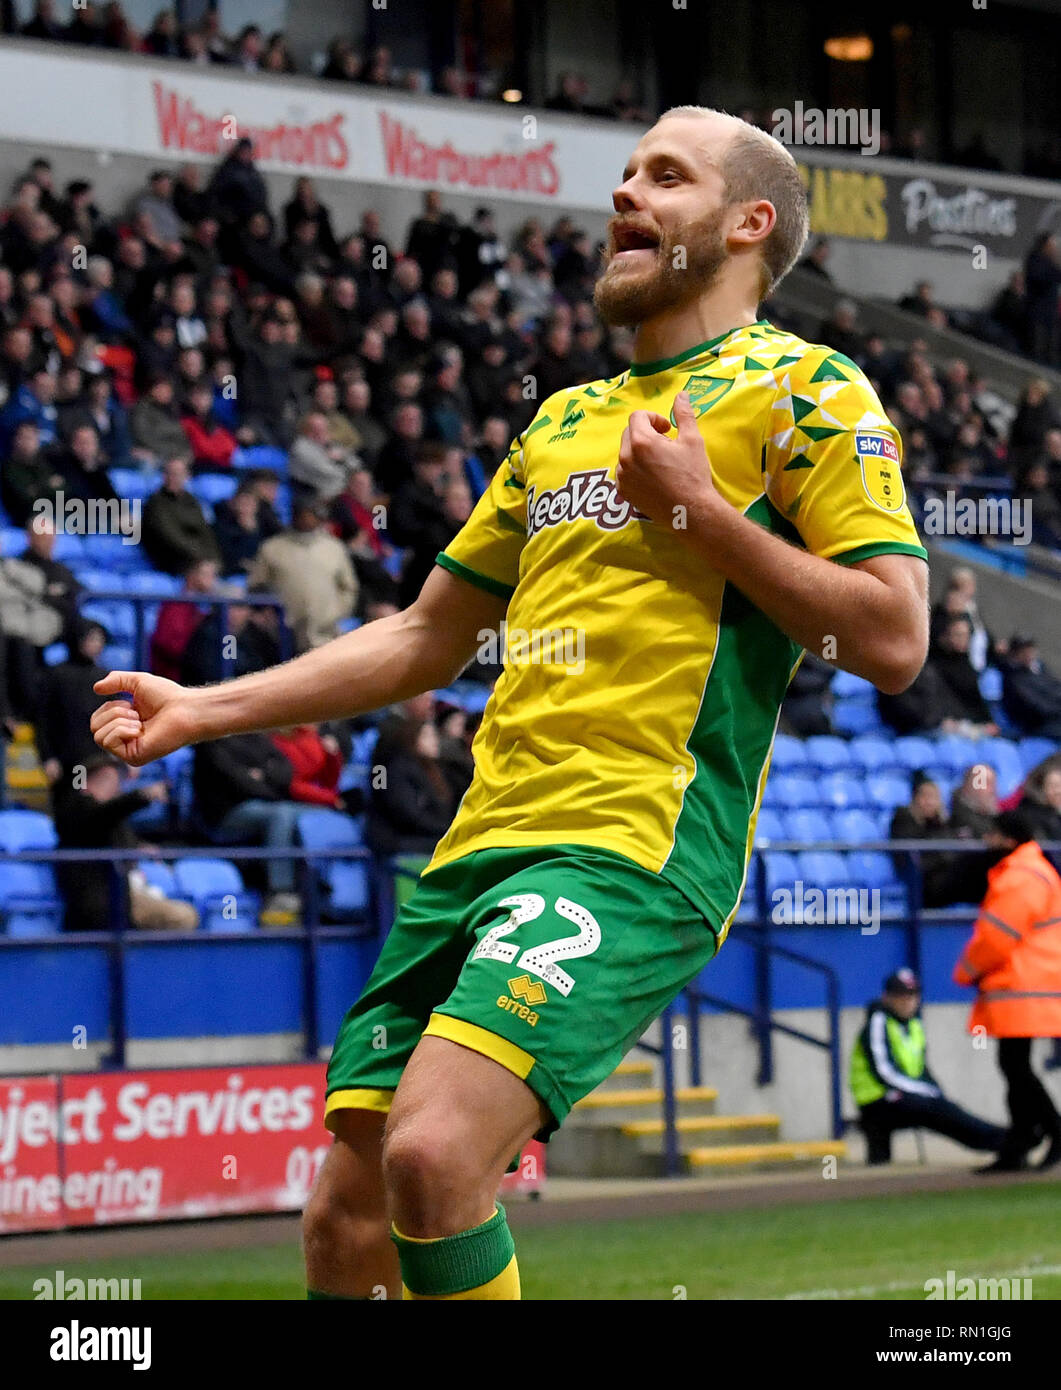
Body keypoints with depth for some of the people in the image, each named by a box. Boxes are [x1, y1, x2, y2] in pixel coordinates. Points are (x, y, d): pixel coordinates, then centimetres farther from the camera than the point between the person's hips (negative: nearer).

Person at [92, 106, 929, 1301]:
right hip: (479, 845, 7)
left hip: (632, 851, -7)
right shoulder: (564, 419, 26)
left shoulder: (803, 390, 5)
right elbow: (425, 641, 31)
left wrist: (702, 509, -7)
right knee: (348, 1217, 1)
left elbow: (893, 640, -6)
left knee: (433, 1156, -26)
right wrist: (201, 710, 25)